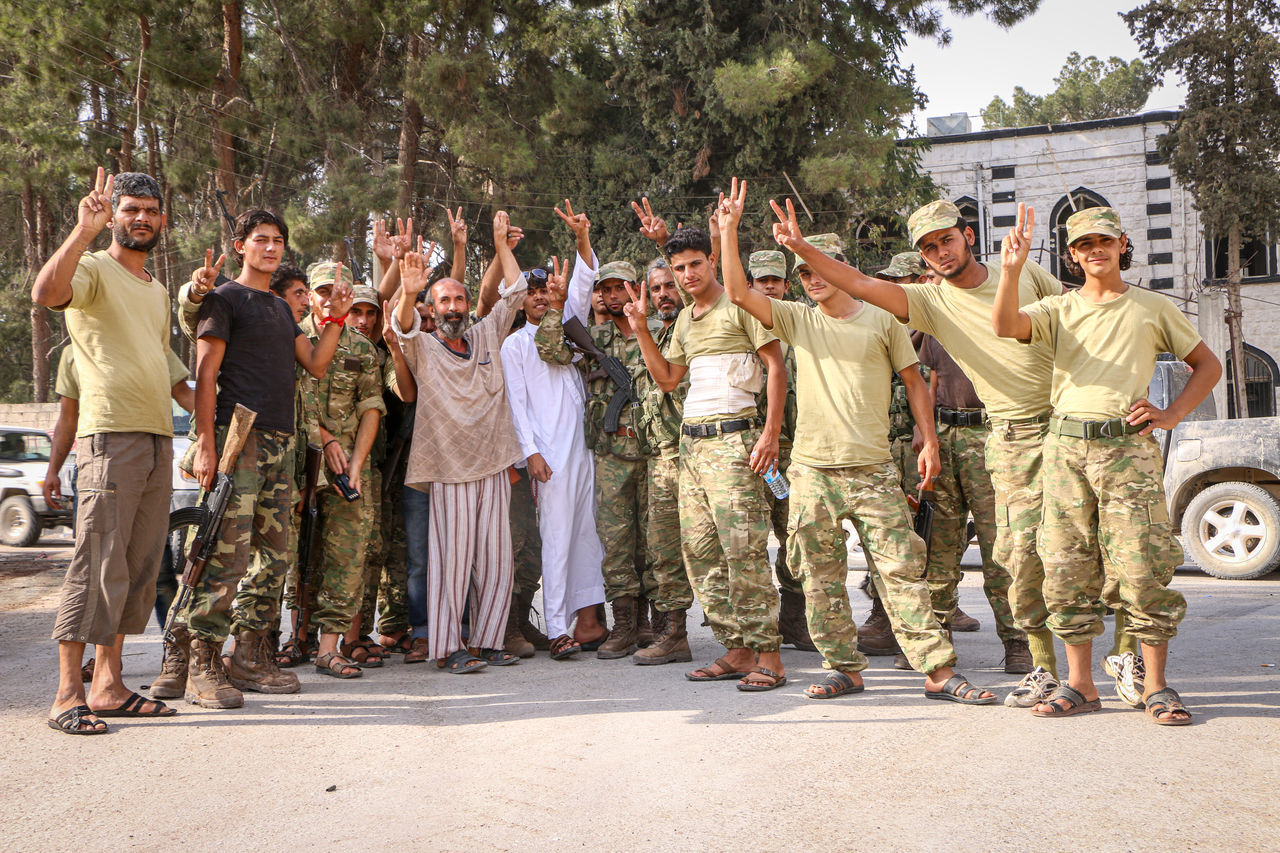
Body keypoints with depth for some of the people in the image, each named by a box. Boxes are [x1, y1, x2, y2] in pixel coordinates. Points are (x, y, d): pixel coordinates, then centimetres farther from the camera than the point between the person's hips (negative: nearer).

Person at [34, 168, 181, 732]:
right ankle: (67, 695, -3)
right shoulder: (92, 269, -1)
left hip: (158, 438, 8)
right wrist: (84, 230, -30)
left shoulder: (158, 291, 24)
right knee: (98, 565, -9)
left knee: (138, 569, 8)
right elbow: (46, 293, -24)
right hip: (109, 436, -8)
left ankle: (108, 686, 15)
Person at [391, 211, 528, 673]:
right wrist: (408, 294, -39)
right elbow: (402, 327, -20)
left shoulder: (486, 335, 12)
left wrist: (501, 242, 9)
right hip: (450, 470, -4)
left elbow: (515, 293, 14)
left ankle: (487, 641, 14)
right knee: (453, 556, -4)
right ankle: (447, 647, 3)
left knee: (496, 556, 5)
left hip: (494, 465, 4)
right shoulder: (423, 348, 1)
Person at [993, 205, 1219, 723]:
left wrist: (1169, 416, 4)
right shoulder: (1059, 310, 15)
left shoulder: (1153, 308, 13)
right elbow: (1005, 326, -6)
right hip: (1065, 447, 2)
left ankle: (1156, 686, 7)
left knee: (1142, 571, -7)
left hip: (1128, 448, -2)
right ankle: (1079, 685, 12)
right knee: (1067, 571, 2)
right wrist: (1012, 269, -20)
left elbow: (1208, 365, 18)